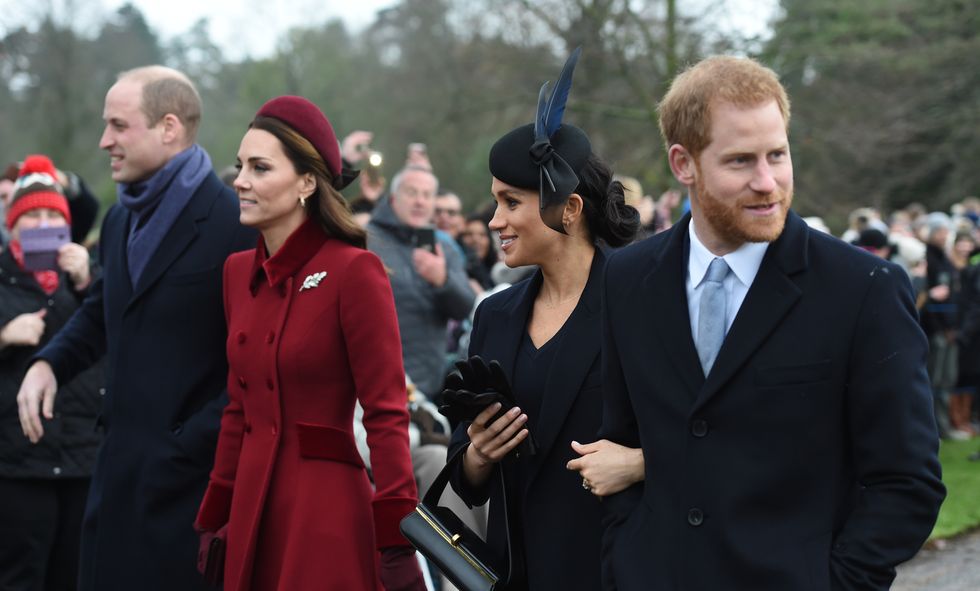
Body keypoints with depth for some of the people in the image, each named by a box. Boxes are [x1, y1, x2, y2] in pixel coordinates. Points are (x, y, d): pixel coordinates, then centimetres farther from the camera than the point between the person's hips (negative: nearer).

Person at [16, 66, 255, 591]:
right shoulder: (119, 220, 14)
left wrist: (190, 445, -19)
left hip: (189, 475, -8)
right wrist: (48, 364, 7)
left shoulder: (234, 226, -13)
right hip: (120, 463, 8)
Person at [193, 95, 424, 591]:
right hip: (253, 507, 6)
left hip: (325, 509, -6)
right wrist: (214, 517, 15)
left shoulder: (354, 271, -11)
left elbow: (386, 414, -14)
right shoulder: (239, 272, 9)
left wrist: (396, 541, -18)